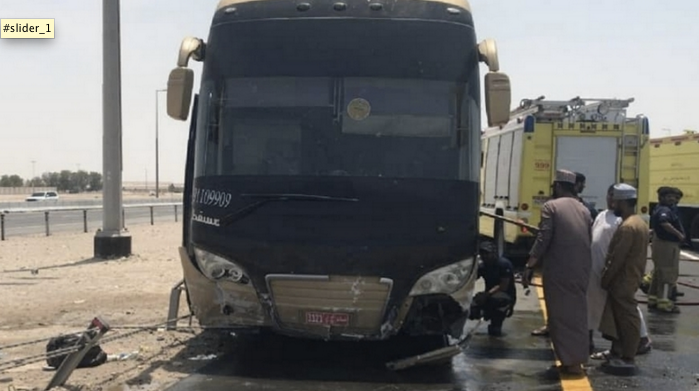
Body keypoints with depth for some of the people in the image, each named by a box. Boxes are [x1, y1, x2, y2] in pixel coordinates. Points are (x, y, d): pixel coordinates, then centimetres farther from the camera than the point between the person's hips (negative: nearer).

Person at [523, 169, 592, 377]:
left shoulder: (551, 206, -4)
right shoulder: (583, 209, 14)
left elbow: (543, 239, -12)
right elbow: (589, 240, 12)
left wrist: (529, 266, -10)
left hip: (558, 271, -6)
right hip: (581, 271, 6)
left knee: (561, 315, 0)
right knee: (577, 313, 14)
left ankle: (570, 362, 0)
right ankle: (577, 360, 18)